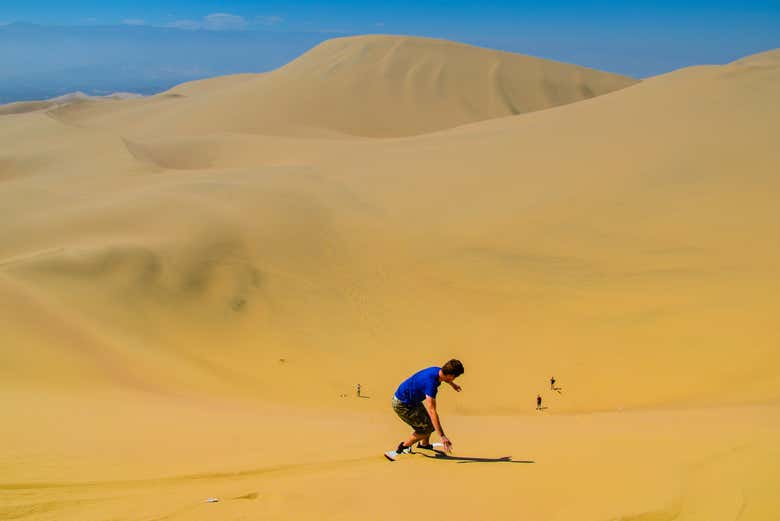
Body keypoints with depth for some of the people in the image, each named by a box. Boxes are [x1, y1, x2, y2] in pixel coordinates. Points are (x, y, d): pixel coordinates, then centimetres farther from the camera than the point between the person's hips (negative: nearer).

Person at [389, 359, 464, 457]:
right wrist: (442, 436, -40)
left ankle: (424, 444, 43)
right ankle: (404, 447, 12)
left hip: (412, 400, 9)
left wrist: (452, 384, 40)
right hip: (402, 405, -9)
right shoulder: (431, 383, -36)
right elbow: (432, 411, -39)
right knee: (427, 427, -5)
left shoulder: (437, 370, -10)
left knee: (430, 422, 17)